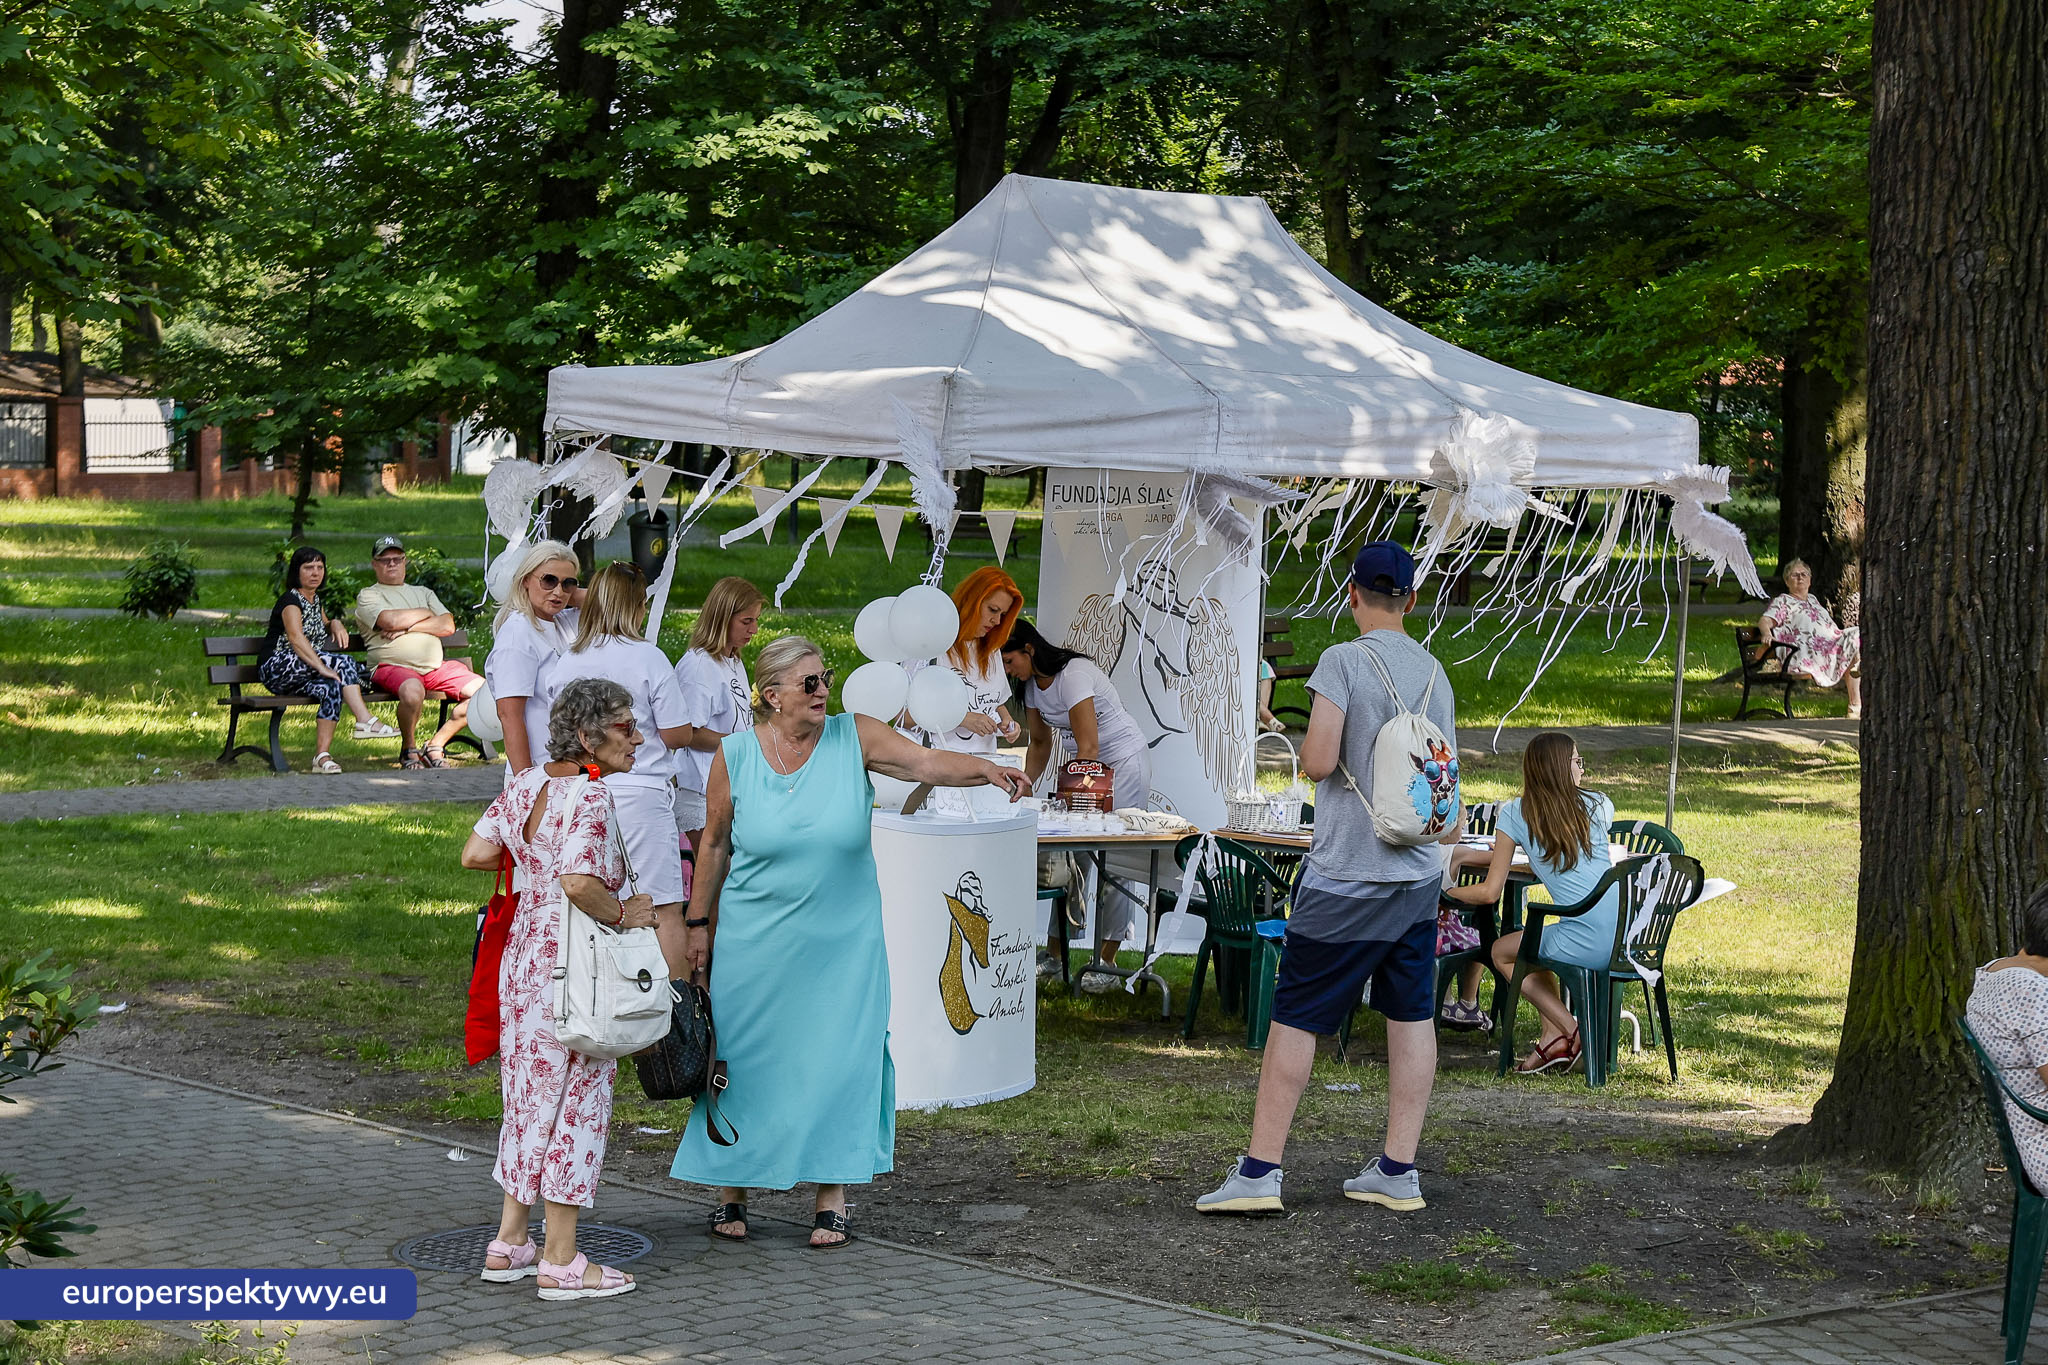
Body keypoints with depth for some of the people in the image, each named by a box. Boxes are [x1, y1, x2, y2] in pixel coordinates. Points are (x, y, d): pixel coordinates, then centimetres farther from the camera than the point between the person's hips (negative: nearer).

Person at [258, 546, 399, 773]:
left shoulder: (314, 599, 20)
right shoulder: (291, 601, -8)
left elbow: (322, 627, 40)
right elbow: (296, 639, -24)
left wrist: (335, 624, 13)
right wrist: (322, 667, -37)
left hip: (303, 675, 7)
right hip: (279, 668, -7)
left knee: (332, 688, -27)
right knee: (344, 662, -26)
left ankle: (322, 755, -34)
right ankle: (365, 720, -30)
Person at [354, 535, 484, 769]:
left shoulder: (423, 593, 26)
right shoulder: (367, 596, 11)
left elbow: (447, 626, 9)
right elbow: (390, 620, -11)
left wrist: (408, 627, -4)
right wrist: (426, 614, 6)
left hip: (436, 667, 6)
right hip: (393, 667, -6)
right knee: (412, 690, -41)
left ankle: (435, 746, -5)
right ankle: (409, 749, -13)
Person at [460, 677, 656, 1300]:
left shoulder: (527, 782, 6)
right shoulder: (592, 797, -19)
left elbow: (475, 853, 6)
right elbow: (579, 883, -30)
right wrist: (620, 915, -15)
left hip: (525, 954, 8)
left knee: (532, 1095, 17)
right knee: (575, 1101, 0)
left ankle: (509, 1241, 24)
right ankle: (560, 1261, 4)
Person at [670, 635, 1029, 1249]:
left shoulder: (855, 738, -5)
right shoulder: (735, 754, -4)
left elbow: (928, 762, -16)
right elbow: (714, 843, 5)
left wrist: (988, 770, -34)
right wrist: (699, 922, 7)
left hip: (841, 941, 0)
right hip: (756, 940, 0)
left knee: (839, 1059, -1)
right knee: (744, 1059, 5)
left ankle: (832, 1198, 10)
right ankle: (732, 1192, 20)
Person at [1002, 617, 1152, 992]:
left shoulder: (1073, 676, -24)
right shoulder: (1032, 683, 2)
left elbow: (1088, 748, -26)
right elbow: (1041, 743, 13)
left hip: (1124, 761, -8)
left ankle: (1106, 962, -9)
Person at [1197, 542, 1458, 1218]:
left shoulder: (1344, 661, -13)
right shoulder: (1434, 672, 7)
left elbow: (1319, 760, -20)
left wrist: (1308, 743, 3)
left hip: (1345, 875, -6)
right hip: (1419, 873, 6)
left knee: (1295, 1016, -1)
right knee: (1412, 1014, 9)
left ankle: (1259, 1170, -1)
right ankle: (1398, 1170, 12)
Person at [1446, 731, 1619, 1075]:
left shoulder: (1515, 814, 0)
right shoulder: (1598, 805, 10)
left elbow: (1489, 893, 3)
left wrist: (1445, 892, 21)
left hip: (1587, 944, -5)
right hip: (1626, 939, 5)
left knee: (1502, 952, 23)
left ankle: (1570, 1031, 10)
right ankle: (1553, 1037, 19)